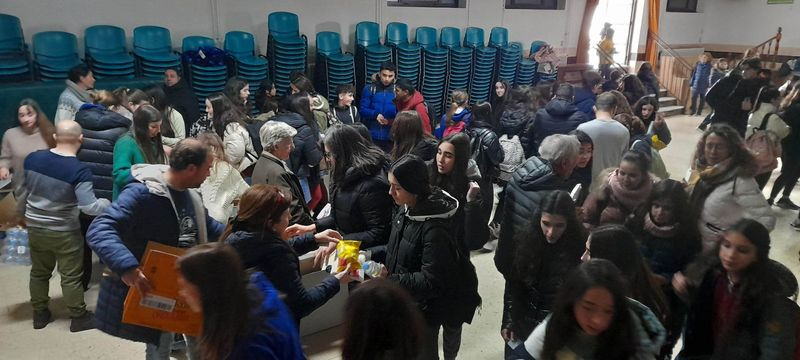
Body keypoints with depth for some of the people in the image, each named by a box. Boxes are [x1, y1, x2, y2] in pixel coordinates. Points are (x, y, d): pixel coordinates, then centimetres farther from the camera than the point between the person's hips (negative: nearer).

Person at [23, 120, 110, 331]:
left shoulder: (33, 158, -8)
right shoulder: (79, 170, -24)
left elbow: (22, 191, 6)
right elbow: (89, 207, -29)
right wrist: (108, 203, -9)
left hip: (35, 227, 5)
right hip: (65, 232, -5)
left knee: (39, 272, 20)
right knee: (71, 276, 8)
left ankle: (39, 314, 34)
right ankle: (79, 318, 21)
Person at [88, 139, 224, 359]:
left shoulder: (190, 193, 1)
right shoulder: (142, 193, -27)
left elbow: (205, 225, 19)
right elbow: (99, 231, -35)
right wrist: (127, 267, -48)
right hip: (152, 287, -7)